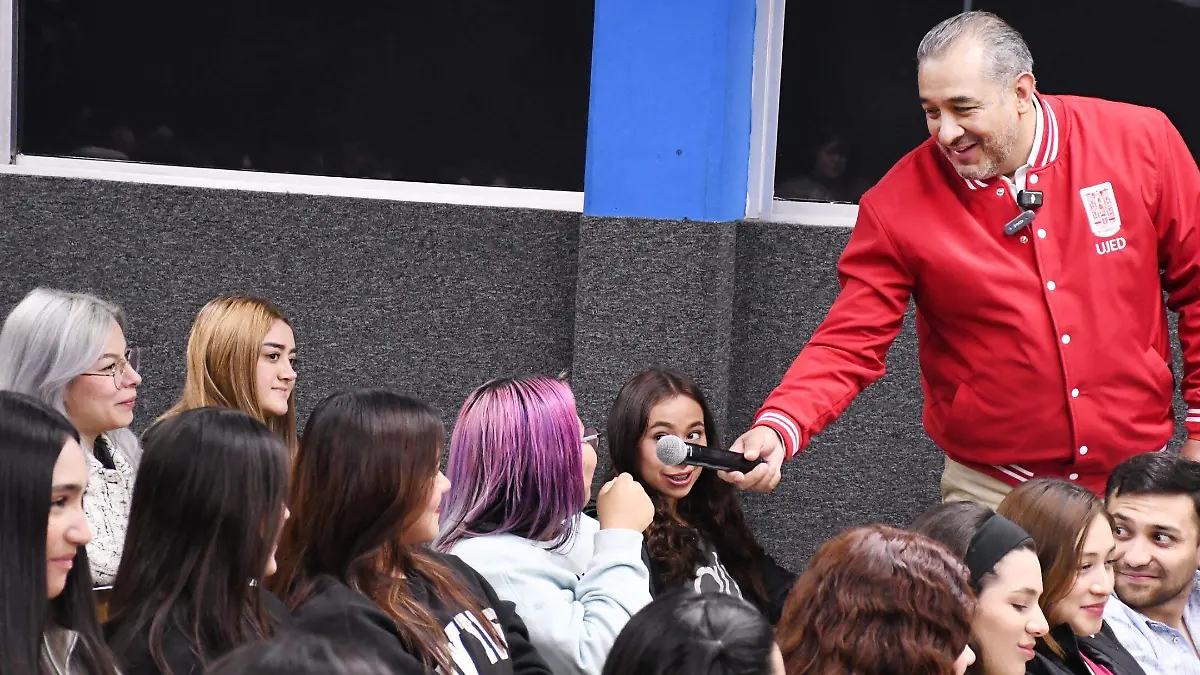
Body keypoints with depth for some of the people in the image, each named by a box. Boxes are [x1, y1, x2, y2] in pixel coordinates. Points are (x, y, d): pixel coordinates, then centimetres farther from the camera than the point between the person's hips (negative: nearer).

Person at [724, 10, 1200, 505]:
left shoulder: (1142, 143, -9)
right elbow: (851, 342, -9)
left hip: (1137, 478, 1)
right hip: (989, 491, -1)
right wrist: (777, 428, -27)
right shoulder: (899, 205, -11)